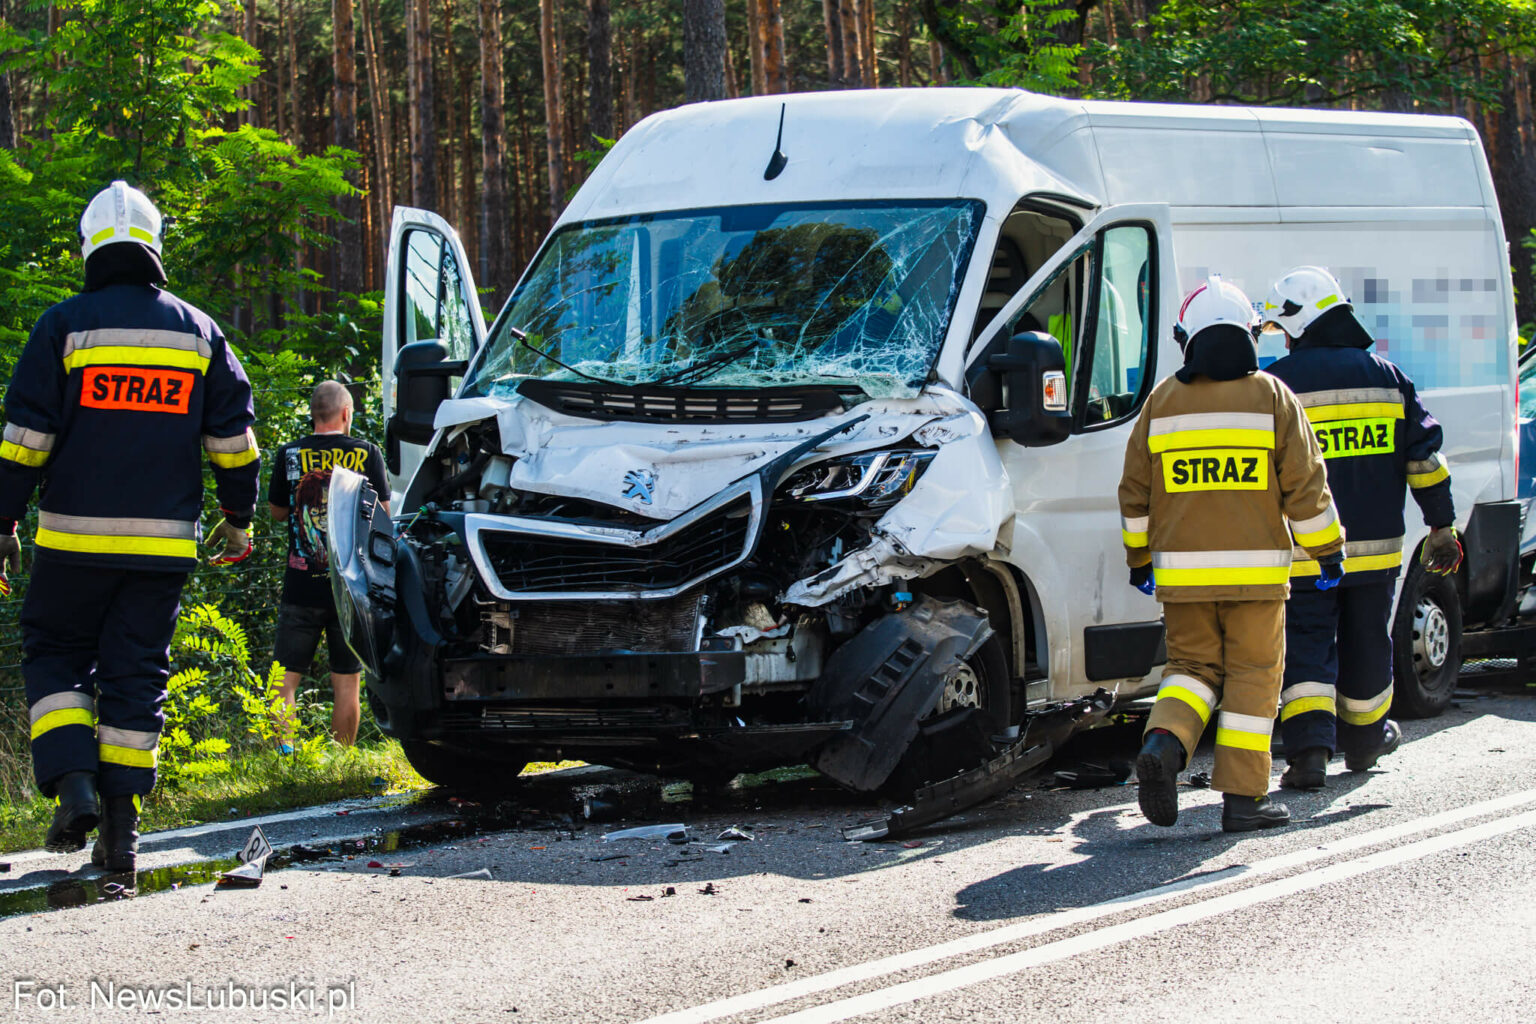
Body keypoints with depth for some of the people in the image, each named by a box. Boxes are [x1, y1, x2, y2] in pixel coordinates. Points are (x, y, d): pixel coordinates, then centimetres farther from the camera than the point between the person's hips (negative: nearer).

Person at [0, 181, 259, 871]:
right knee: (136, 672, 7)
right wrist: (238, 517, 21)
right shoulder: (198, 331, 7)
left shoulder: (66, 325, -2)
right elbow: (233, 435, 10)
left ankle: (73, 784, -9)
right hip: (163, 543, 2)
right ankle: (120, 828, 4)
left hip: (76, 538, -2)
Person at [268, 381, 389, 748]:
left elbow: (277, 512, 11)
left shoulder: (290, 455, -1)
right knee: (347, 685, 7)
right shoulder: (367, 454, -2)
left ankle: (284, 751, -12)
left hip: (301, 588, 0)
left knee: (286, 680, 3)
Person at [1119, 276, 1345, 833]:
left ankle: (1164, 742, -13)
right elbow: (1304, 485, -2)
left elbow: (1135, 492, 9)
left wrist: (1139, 557, 22)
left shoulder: (1162, 402, 4)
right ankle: (1243, 797, 2)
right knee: (1252, 677, 5)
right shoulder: (1271, 398, -2)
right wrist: (1328, 551, 9)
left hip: (1182, 571, 2)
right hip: (1255, 570, -2)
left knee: (1192, 664, 15)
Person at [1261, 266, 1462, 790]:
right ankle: (1364, 740, 34)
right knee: (1367, 643, 19)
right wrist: (1442, 526, 10)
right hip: (1375, 547, 4)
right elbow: (1424, 455, 5)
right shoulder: (1386, 376, 6)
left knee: (1307, 647, -1)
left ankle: (1310, 747, -19)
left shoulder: (1279, 382, -6)